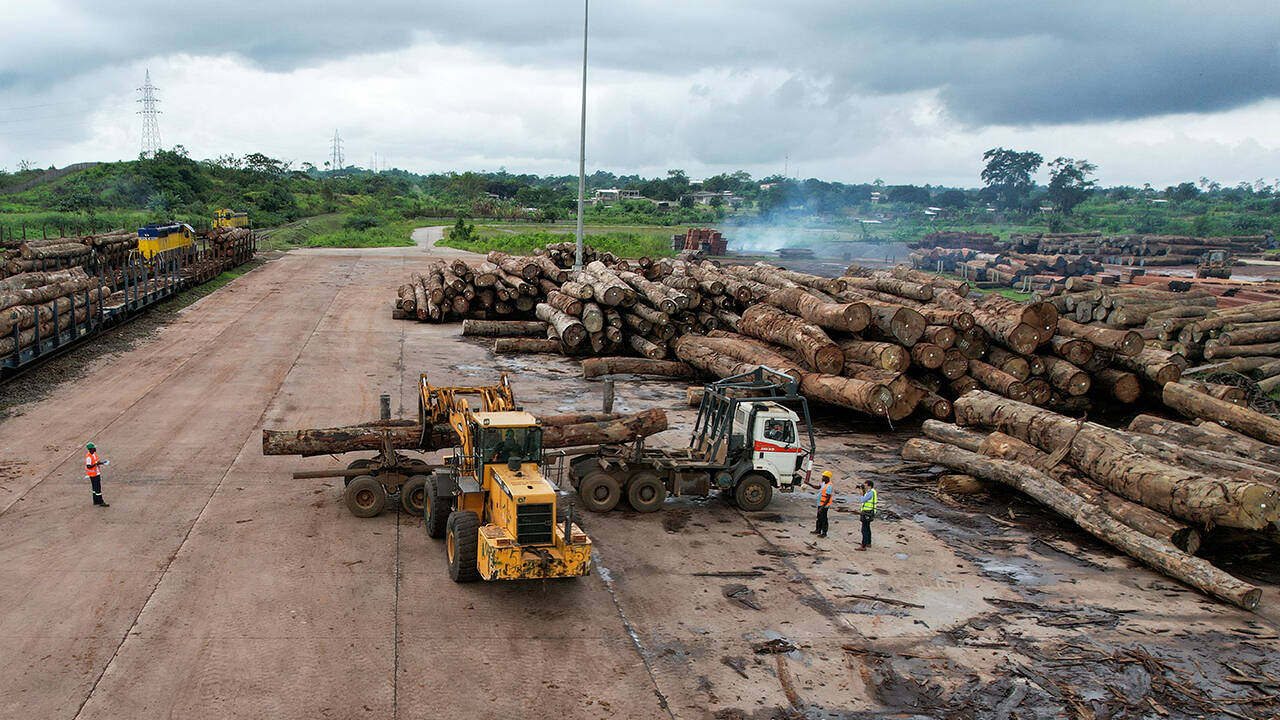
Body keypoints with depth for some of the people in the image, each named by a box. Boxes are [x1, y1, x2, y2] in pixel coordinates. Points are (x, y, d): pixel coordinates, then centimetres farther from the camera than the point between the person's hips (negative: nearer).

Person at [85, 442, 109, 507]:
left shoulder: (94, 454, 5)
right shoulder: (89, 457, -23)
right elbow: (88, 466, -27)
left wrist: (100, 462, 2)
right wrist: (96, 464, -34)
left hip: (97, 473, 9)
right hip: (93, 475, -9)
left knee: (95, 487, 17)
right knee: (97, 488, -5)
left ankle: (96, 501, 26)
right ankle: (101, 502, 0)